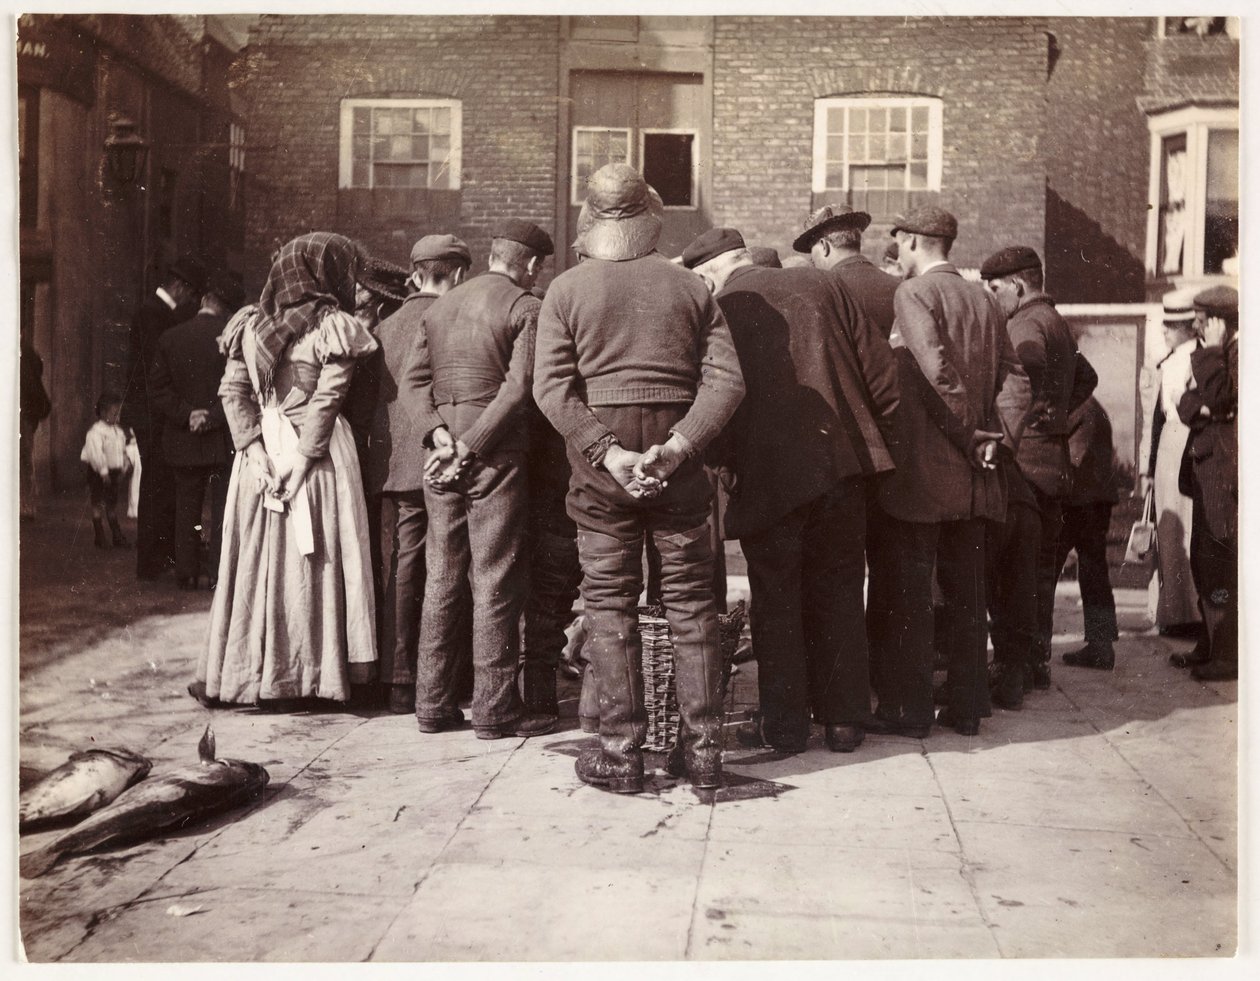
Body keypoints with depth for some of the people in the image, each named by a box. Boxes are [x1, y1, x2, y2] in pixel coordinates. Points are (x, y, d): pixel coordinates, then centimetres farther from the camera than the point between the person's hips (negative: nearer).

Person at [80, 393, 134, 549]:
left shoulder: (119, 431, 10)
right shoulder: (95, 431, -15)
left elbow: (123, 451, 17)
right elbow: (96, 454, -23)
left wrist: (124, 469, 10)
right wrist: (103, 472, -26)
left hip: (114, 471, 7)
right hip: (98, 472, -7)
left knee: (112, 504, 13)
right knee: (98, 504, 3)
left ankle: (117, 536, 17)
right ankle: (99, 537, 9)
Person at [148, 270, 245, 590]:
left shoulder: (170, 337, 0)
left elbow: (157, 387, -3)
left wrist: (186, 414, -7)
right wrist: (213, 417, -12)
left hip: (183, 440, 3)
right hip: (223, 439, -3)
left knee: (187, 509, 12)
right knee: (222, 509, 5)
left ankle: (186, 573, 15)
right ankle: (219, 574, 4)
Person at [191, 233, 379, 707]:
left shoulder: (252, 322, 9)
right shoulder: (333, 327, -5)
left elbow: (232, 392, 2)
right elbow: (325, 401, -13)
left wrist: (255, 452, -3)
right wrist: (302, 462, -13)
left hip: (262, 455, 4)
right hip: (319, 459, -4)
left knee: (256, 561, 10)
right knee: (314, 562, 3)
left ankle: (240, 676, 16)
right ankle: (309, 675, 9)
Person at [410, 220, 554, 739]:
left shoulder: (438, 307, 16)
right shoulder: (526, 308, -5)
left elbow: (416, 378, 8)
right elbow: (517, 389, -15)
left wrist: (438, 434, -3)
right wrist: (469, 448, -14)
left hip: (441, 461, 6)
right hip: (496, 461, -6)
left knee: (441, 580, 12)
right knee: (496, 584, -1)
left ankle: (433, 702, 17)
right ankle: (495, 707, 3)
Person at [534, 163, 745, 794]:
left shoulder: (566, 289, 0)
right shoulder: (690, 287, 5)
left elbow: (552, 386, -11)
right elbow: (726, 379, -6)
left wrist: (608, 454, -13)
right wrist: (676, 447, -13)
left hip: (599, 471, -1)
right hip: (679, 472, 2)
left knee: (610, 606, 6)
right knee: (691, 604, 10)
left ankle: (621, 752, 10)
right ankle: (701, 748, 14)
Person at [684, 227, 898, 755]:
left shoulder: (716, 312, -1)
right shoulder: (820, 285, 7)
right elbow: (881, 368, 5)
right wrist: (871, 437, 16)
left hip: (767, 477, -3)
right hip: (840, 462, 3)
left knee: (776, 600, 9)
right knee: (838, 592, 14)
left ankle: (783, 725, 14)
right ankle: (843, 720, 20)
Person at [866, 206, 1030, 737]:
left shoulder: (913, 293, -8)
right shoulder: (984, 299, 12)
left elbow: (935, 370, -19)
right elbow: (1014, 377, 8)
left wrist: (969, 432, -11)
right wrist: (995, 434, 0)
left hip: (920, 470, -7)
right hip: (971, 477, 7)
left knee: (906, 589, 0)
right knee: (964, 589, 12)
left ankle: (907, 708, 4)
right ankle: (966, 705, 19)